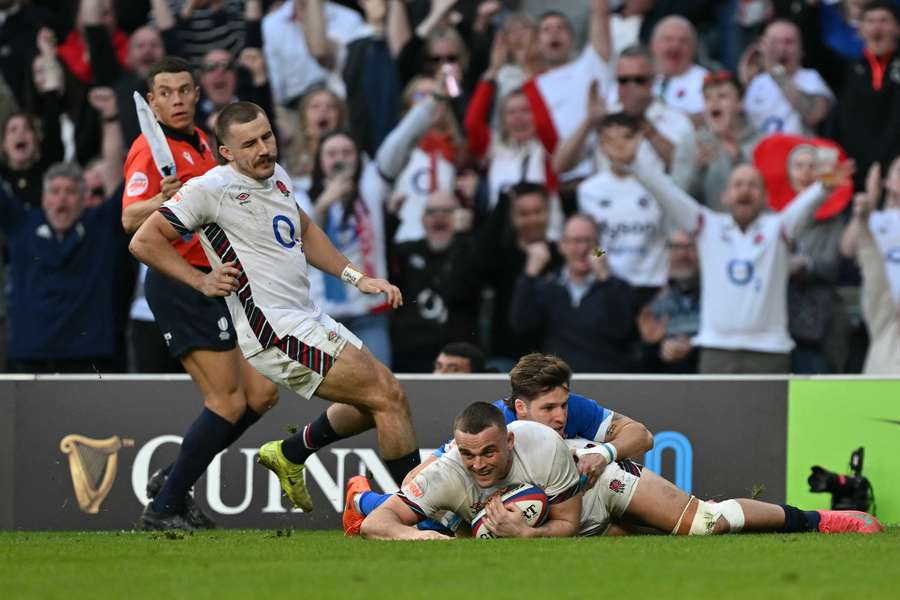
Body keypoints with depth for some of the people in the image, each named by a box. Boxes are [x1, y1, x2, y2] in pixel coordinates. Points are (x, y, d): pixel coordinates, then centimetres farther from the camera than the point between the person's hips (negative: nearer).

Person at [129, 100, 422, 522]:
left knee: (384, 392, 17)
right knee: (389, 397, -13)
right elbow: (144, 241, -9)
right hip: (277, 330, -9)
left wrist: (356, 277, 23)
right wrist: (202, 282, -10)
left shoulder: (276, 176, 12)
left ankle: (289, 454, 27)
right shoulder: (212, 188, -11)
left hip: (309, 321, 9)